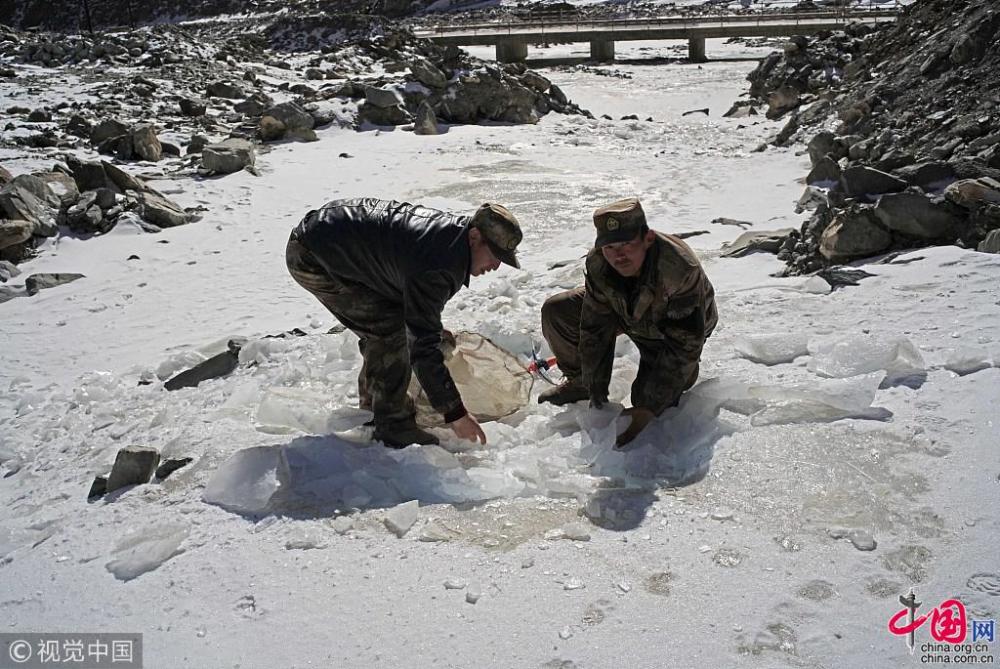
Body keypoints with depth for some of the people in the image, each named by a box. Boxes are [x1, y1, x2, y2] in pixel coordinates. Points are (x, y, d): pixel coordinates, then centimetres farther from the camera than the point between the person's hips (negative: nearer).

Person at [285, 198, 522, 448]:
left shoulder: (454, 228, -2)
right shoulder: (435, 266, -32)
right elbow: (422, 345, -31)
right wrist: (454, 413, -27)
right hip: (312, 257, -10)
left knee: (384, 324, 15)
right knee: (390, 330, -13)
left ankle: (373, 403, 33)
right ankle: (393, 426, -2)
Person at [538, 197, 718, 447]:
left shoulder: (681, 269, -41)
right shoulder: (597, 264, -27)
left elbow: (684, 345, -36)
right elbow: (593, 329, -18)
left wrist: (649, 408, -36)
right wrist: (597, 395, -20)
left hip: (671, 328, -4)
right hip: (626, 314, 4)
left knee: (648, 398, -23)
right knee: (556, 310, -13)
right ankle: (580, 382, 10)